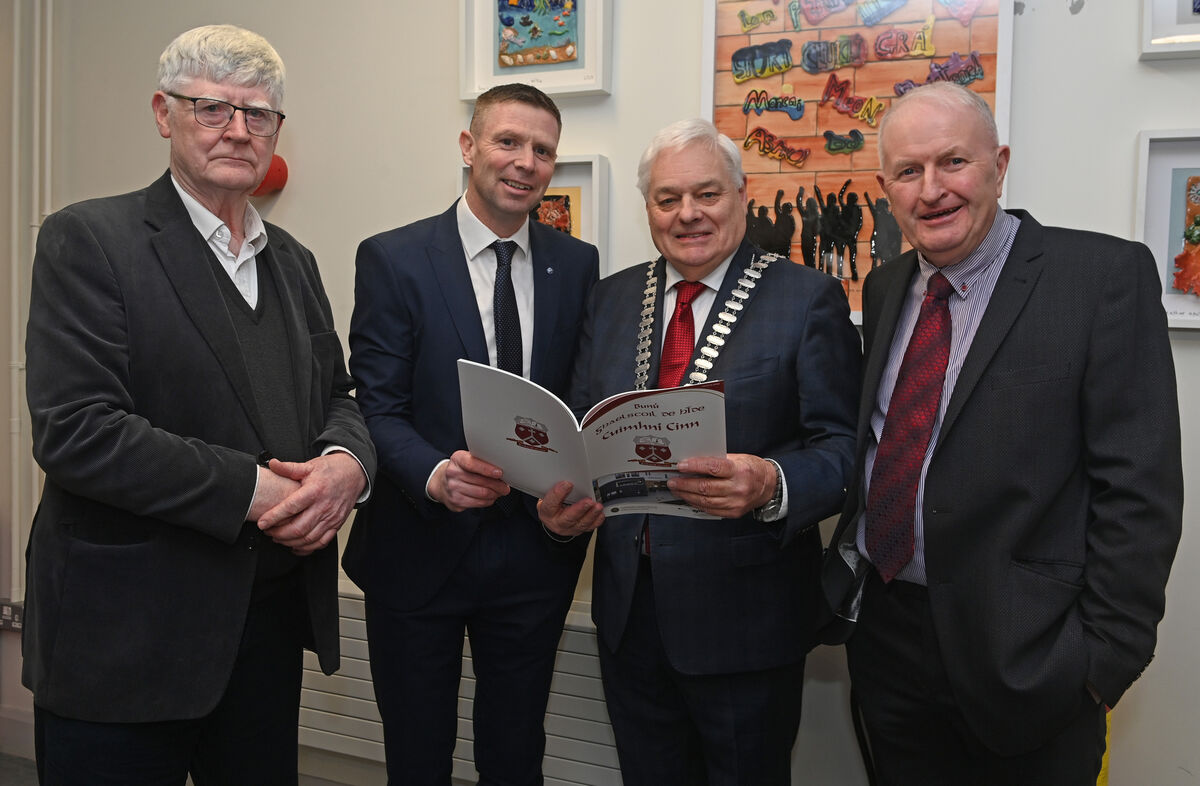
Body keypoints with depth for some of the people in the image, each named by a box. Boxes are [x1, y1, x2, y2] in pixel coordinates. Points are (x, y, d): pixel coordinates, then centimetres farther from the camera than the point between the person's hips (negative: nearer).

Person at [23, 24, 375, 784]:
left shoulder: (292, 260, 12)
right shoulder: (88, 239, -8)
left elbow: (337, 396, 13)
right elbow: (75, 432, -17)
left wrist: (345, 463, -10)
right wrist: (251, 489, -19)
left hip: (271, 614, 6)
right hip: (130, 629, -5)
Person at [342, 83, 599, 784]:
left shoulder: (577, 265, 5)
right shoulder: (392, 259, -5)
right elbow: (378, 406, -10)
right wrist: (435, 475, -28)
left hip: (535, 549, 3)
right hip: (421, 549, -2)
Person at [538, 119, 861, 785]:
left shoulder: (810, 299, -8)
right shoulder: (612, 298, 8)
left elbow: (842, 448, -13)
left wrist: (771, 485, -33)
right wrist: (559, 498, -10)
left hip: (745, 613, -4)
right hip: (628, 604, 5)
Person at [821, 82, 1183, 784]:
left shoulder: (1107, 275, -11)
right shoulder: (885, 289, 8)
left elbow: (1139, 488, -14)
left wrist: (1106, 656, -15)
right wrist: (847, 570, 5)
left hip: (1023, 653, -5)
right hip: (882, 632, 5)